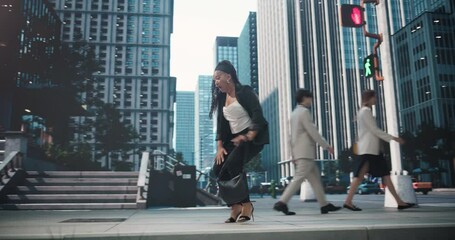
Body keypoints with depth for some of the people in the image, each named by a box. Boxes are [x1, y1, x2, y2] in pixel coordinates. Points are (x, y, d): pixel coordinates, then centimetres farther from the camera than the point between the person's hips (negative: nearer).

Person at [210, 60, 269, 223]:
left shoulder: (244, 92, -6)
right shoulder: (221, 98, 15)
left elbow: (258, 116, -15)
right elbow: (221, 124, 11)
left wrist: (248, 137, -25)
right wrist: (220, 146, 0)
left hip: (252, 138, -7)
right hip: (234, 139, 7)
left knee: (232, 165, -26)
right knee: (218, 169, -11)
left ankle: (246, 205, -12)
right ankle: (235, 207, -3)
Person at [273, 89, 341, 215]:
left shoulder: (294, 113, 19)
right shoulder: (304, 112, -10)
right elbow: (313, 132, -14)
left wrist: (293, 154, 19)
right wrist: (327, 146, -5)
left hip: (298, 152, 10)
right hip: (305, 152, -10)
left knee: (315, 178, 11)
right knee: (299, 178, -10)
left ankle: (324, 205, 15)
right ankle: (282, 203, -13)